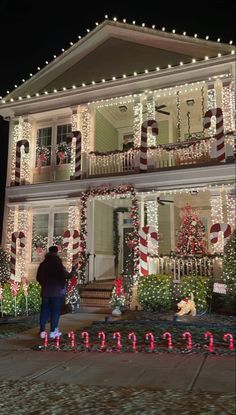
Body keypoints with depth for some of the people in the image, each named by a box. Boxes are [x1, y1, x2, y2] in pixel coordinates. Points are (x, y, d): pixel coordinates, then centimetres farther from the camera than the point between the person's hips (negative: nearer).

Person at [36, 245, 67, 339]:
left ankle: (42, 331, 11)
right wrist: (62, 287, 2)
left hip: (45, 291, 4)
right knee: (55, 310, 4)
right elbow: (63, 276, -13)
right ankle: (53, 331, 6)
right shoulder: (58, 264, -12)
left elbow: (38, 278, 8)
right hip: (57, 291, -4)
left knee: (44, 310, 10)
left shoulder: (43, 264, 3)